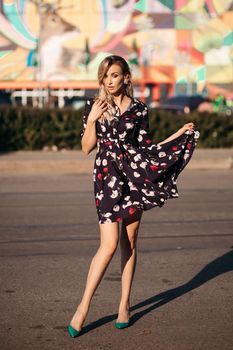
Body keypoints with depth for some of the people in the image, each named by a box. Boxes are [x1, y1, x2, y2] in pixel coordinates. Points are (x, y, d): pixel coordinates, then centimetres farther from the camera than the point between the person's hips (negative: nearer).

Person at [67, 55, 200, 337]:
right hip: (107, 178, -2)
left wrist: (180, 134, 6)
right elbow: (86, 148, 0)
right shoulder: (94, 106, 3)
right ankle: (83, 308, -6)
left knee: (129, 243, 6)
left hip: (135, 177, 2)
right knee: (110, 244, -12)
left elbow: (146, 147, 9)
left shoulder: (139, 109, 6)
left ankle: (124, 306, 16)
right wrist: (92, 119, -12)